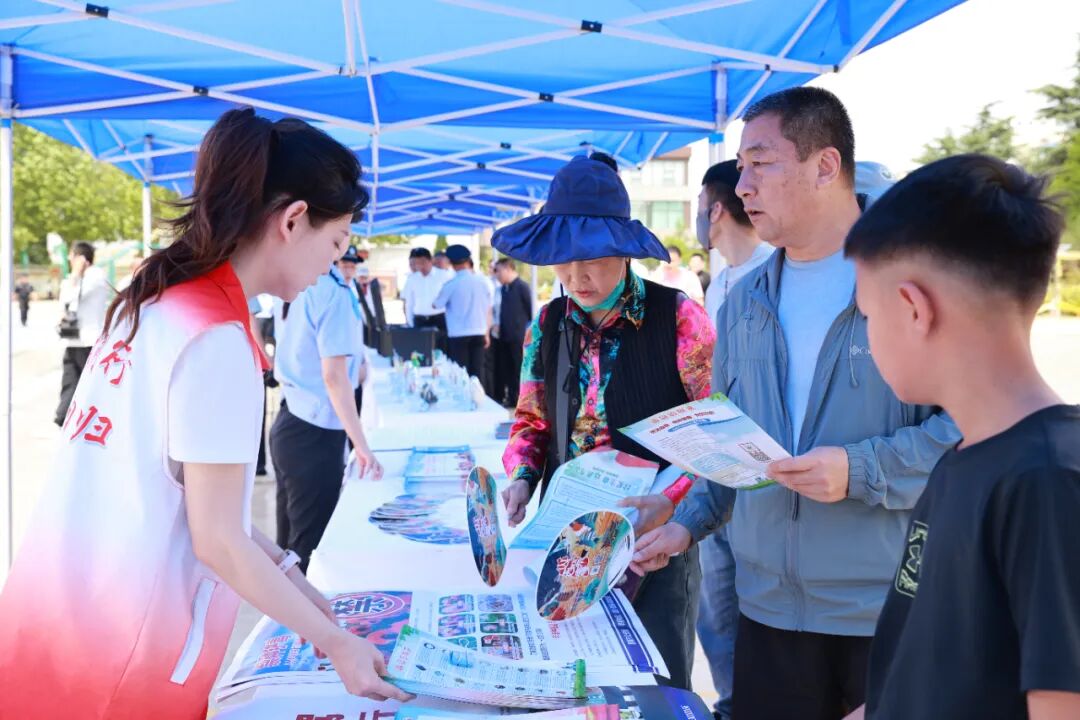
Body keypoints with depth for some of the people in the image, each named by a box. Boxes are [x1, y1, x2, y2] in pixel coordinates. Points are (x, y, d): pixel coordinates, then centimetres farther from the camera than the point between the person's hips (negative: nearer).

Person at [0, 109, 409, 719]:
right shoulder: (217, 339, -19)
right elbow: (218, 542, -16)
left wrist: (284, 571, 11)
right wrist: (337, 642, -7)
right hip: (121, 656, -7)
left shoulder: (151, 301, 6)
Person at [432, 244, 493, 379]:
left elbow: (436, 306, 3)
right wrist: (487, 334, 17)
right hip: (479, 333, 3)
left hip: (458, 334, -3)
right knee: (477, 372, 8)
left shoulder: (451, 285, -10)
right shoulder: (483, 281, 2)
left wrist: (433, 304, 26)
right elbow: (488, 310, 8)